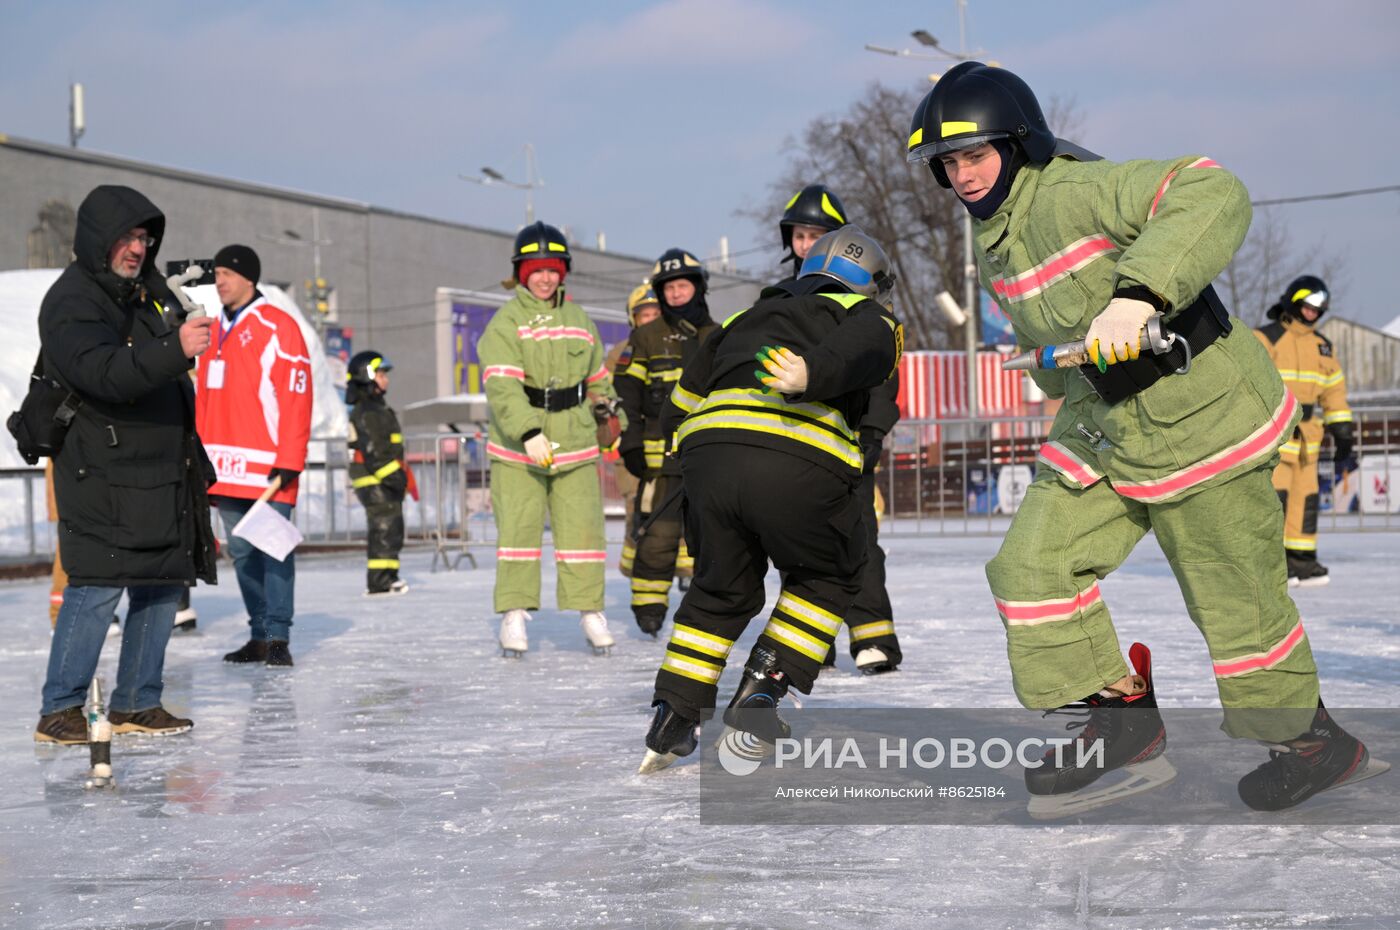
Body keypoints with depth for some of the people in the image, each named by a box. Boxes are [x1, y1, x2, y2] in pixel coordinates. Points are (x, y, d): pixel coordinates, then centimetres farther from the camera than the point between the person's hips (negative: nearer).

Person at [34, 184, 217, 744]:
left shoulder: (149, 288, 15)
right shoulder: (71, 302, -12)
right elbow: (105, 373, -30)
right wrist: (175, 349, -43)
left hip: (163, 473, 9)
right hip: (102, 476, -9)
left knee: (162, 587, 10)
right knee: (97, 589, -12)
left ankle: (136, 704, 19)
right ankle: (59, 710, -3)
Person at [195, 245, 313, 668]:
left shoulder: (278, 327, -6)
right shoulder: (217, 331, 17)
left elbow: (297, 395, -11)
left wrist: (288, 462, -15)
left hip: (267, 466, -7)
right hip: (225, 469, 7)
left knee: (273, 550, -5)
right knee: (242, 553, 10)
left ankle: (278, 637, 0)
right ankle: (259, 635, 16)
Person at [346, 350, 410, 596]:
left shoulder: (378, 409, 21)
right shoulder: (366, 413, -14)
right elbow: (372, 451, -22)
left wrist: (400, 477, 28)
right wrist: (392, 475, -24)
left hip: (384, 482, 11)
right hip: (375, 482, -11)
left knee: (389, 529, 13)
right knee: (385, 527, -12)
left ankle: (384, 578, 18)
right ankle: (380, 580, -12)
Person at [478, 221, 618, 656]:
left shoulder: (579, 319, 13)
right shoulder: (505, 322, -5)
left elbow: (598, 379, 24)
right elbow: (501, 385, -18)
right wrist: (528, 432, -29)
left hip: (574, 441, 4)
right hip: (516, 445, -4)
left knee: (582, 525, 1)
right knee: (518, 527, -5)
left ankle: (590, 609, 11)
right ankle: (514, 613, 5)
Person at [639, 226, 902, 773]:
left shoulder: (746, 317, 36)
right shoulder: (869, 316, 23)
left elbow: (678, 410, 33)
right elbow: (860, 346, -5)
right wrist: (811, 373, -23)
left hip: (705, 455, 4)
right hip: (799, 465, -4)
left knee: (721, 589, 25)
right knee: (827, 577, 23)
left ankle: (672, 717, 17)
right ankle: (762, 687, 11)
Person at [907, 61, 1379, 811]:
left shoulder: (1076, 191, -22)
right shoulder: (992, 241, 7)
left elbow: (1212, 195, -36)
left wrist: (1137, 294, -44)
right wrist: (1063, 385, 14)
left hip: (1196, 418, -9)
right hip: (1100, 429, 9)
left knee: (1236, 595, 1)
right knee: (1033, 564, 2)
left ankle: (1308, 738, 23)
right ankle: (1118, 713, 16)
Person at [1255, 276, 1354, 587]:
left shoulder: (1322, 347, 15)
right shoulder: (1265, 339, -6)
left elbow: (1334, 391, 18)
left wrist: (1343, 435, 13)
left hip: (1306, 434, 7)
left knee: (1305, 496, 7)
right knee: (1275, 493, -12)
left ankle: (1300, 558, 16)